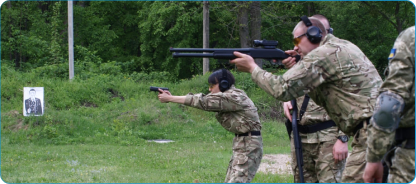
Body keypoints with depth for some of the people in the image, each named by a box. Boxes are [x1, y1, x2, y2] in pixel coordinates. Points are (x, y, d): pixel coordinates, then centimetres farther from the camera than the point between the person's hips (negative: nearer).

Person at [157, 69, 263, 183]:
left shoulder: (233, 97, -18)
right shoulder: (227, 97, 13)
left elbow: (203, 102, -19)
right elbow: (206, 102, 7)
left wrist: (169, 99, -16)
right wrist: (171, 97, -2)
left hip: (248, 144, -10)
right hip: (241, 142, 10)